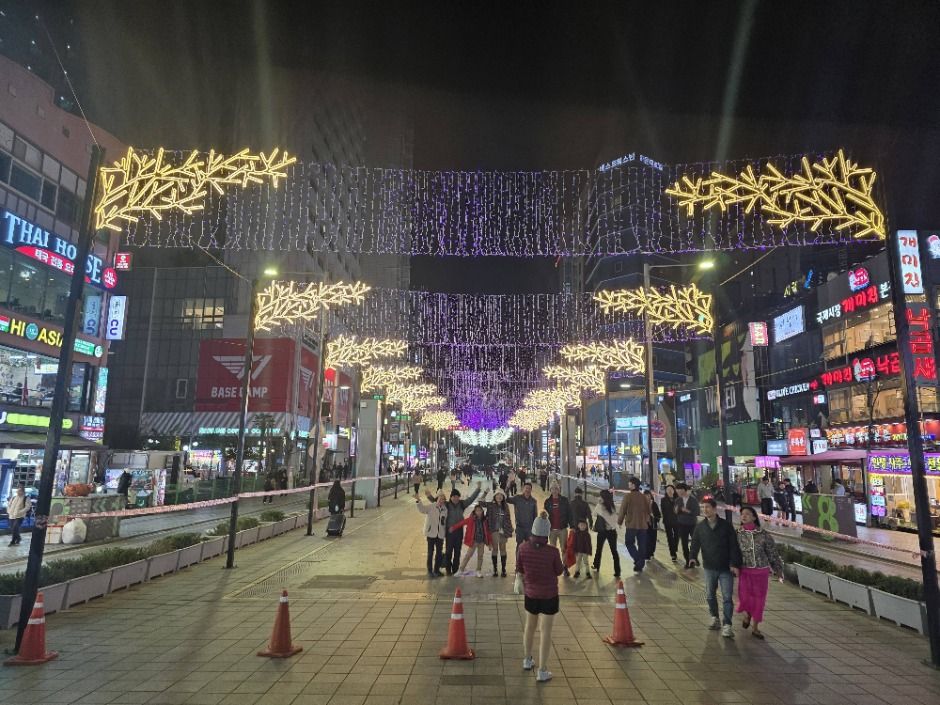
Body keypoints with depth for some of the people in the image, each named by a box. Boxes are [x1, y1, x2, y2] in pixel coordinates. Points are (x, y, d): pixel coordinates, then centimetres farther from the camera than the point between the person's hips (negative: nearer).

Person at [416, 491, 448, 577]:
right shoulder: (431, 507, -6)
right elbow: (422, 509, -20)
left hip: (440, 534, 4)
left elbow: (445, 521, 14)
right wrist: (418, 501, -38)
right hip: (431, 533, -4)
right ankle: (430, 571, 13)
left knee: (439, 553, 11)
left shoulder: (445, 509, 7)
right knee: (430, 552, 2)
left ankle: (436, 570, 25)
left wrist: (445, 533, 10)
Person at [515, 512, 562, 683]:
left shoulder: (524, 548, -16)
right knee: (545, 632, 8)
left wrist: (518, 581, 20)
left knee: (530, 626, 23)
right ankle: (542, 672, 14)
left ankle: (528, 660, 41)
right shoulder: (553, 551, -24)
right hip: (549, 594, -3)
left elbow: (519, 569, 0)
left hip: (530, 593, 3)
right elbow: (559, 571, -7)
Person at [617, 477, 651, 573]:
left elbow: (622, 510, -10)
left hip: (631, 525, -4)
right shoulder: (644, 497, 4)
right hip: (643, 525, 4)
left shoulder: (628, 496, -11)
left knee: (629, 543, 9)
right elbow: (649, 510, 10)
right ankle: (640, 565, 13)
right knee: (642, 545, 11)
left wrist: (620, 521, 2)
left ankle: (637, 560, -10)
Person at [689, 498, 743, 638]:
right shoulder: (700, 527, 1)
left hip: (726, 568, -3)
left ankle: (727, 626, -1)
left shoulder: (726, 525, -6)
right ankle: (715, 618, 32)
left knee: (727, 597, -5)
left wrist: (734, 564, -14)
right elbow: (695, 544, -1)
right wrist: (693, 557, -19)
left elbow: (734, 546, -7)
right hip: (709, 567, 3)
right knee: (710, 595, 14)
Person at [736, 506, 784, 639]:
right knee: (745, 597, -7)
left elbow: (772, 553, 2)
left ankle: (755, 627, 25)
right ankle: (747, 614, 29)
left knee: (759, 599, 7)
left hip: (761, 572, 0)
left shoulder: (764, 535, -6)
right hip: (744, 571, 0)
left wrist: (778, 570, 2)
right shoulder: (737, 533, -3)